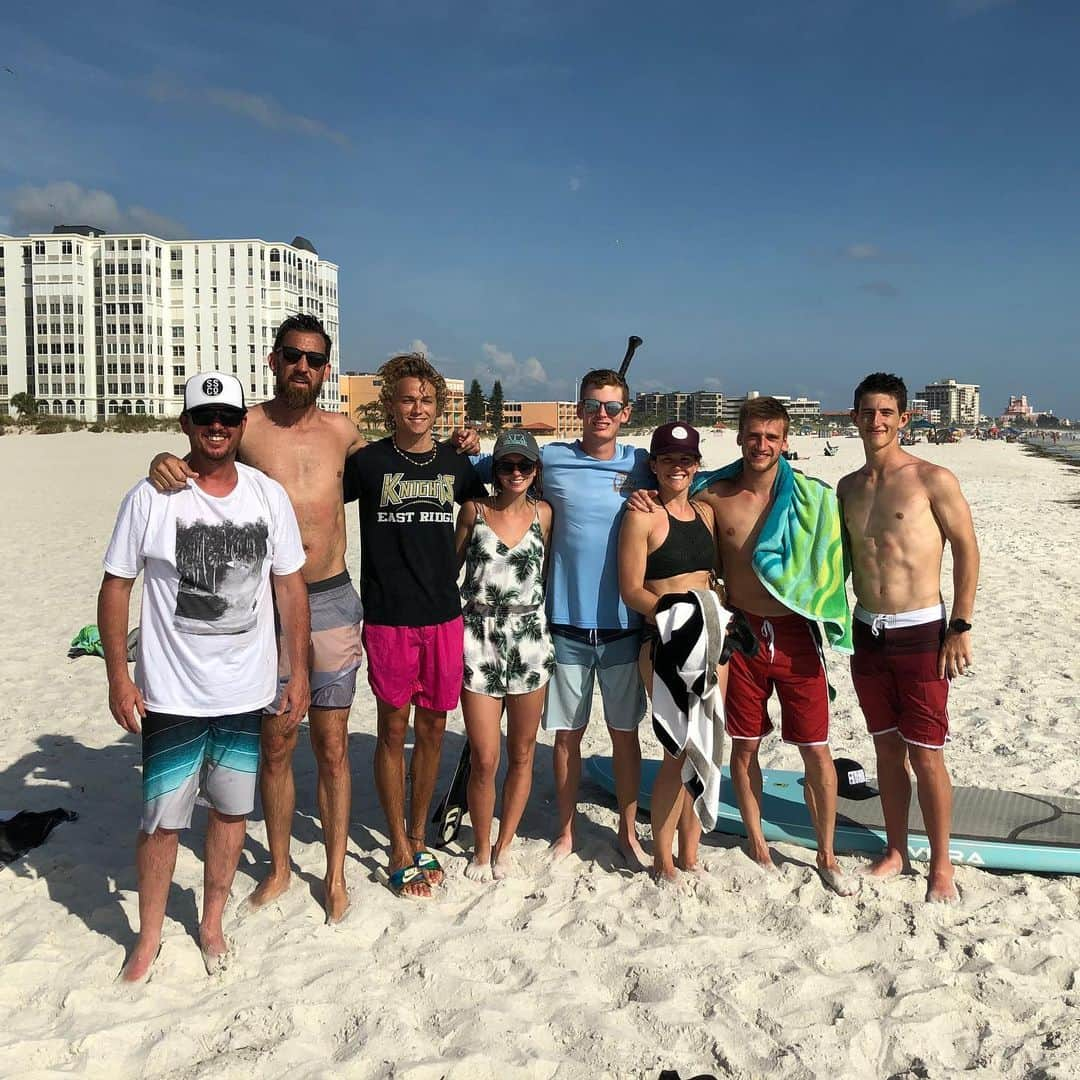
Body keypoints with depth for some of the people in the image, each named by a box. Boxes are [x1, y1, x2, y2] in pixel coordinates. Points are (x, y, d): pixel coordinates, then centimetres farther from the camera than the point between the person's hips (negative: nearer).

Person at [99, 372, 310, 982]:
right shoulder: (151, 499, -8)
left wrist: (300, 671, 3)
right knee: (162, 818, 5)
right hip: (171, 695, -2)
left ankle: (213, 922, 35)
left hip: (248, 690, 3)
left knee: (232, 808, 14)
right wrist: (118, 676, -7)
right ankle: (149, 937, 27)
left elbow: (290, 585, 5)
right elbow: (116, 586, -2)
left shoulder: (269, 496, -1)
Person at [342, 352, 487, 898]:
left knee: (432, 729, 11)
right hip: (388, 618, -3)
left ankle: (419, 838, 28)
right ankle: (400, 851, 19)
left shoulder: (456, 463, 6)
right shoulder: (368, 461, -3)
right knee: (394, 730, 5)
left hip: (444, 616, 3)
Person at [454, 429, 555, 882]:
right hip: (479, 640, -2)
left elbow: (547, 571, 12)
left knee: (522, 754, 10)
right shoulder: (473, 510, 1)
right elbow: (451, 564, 9)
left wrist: (542, 623, 8)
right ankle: (481, 849, 20)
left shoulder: (542, 513, 5)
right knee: (484, 759, -2)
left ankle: (504, 845, 28)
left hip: (529, 640, 2)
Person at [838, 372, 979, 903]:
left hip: (920, 632, -5)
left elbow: (966, 549, -6)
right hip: (867, 633, 5)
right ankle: (896, 851, 28)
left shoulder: (932, 479, -7)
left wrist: (960, 627, -10)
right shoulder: (847, 488, 9)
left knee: (925, 755, 0)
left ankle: (941, 864, 17)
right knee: (887, 747, 14)